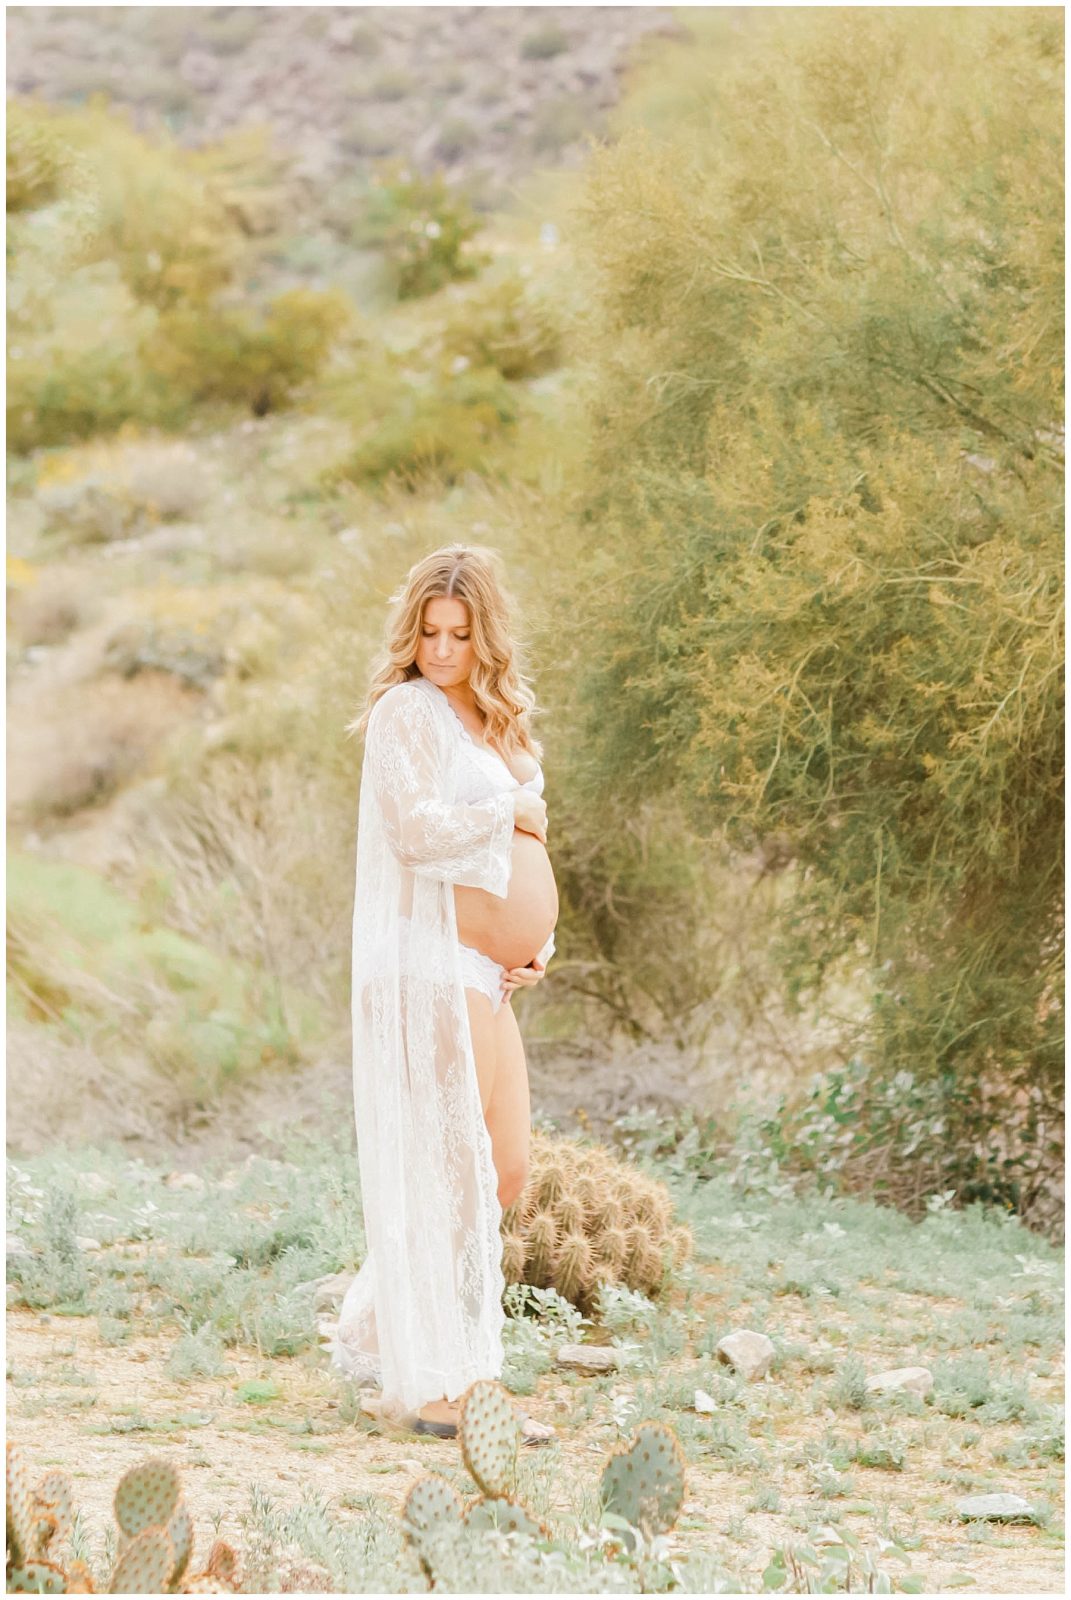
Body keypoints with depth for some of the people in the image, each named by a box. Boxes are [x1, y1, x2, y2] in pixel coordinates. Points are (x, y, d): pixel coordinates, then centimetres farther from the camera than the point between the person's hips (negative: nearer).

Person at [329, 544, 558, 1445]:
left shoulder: (496, 723, 19)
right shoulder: (407, 709, -7)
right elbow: (414, 827, -21)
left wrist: (538, 942, 10)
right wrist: (511, 811, -7)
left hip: (486, 980, 9)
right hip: (432, 967, -9)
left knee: (506, 1171, 12)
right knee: (450, 1169, -8)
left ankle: (378, 1335, 22)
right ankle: (439, 1384, -3)